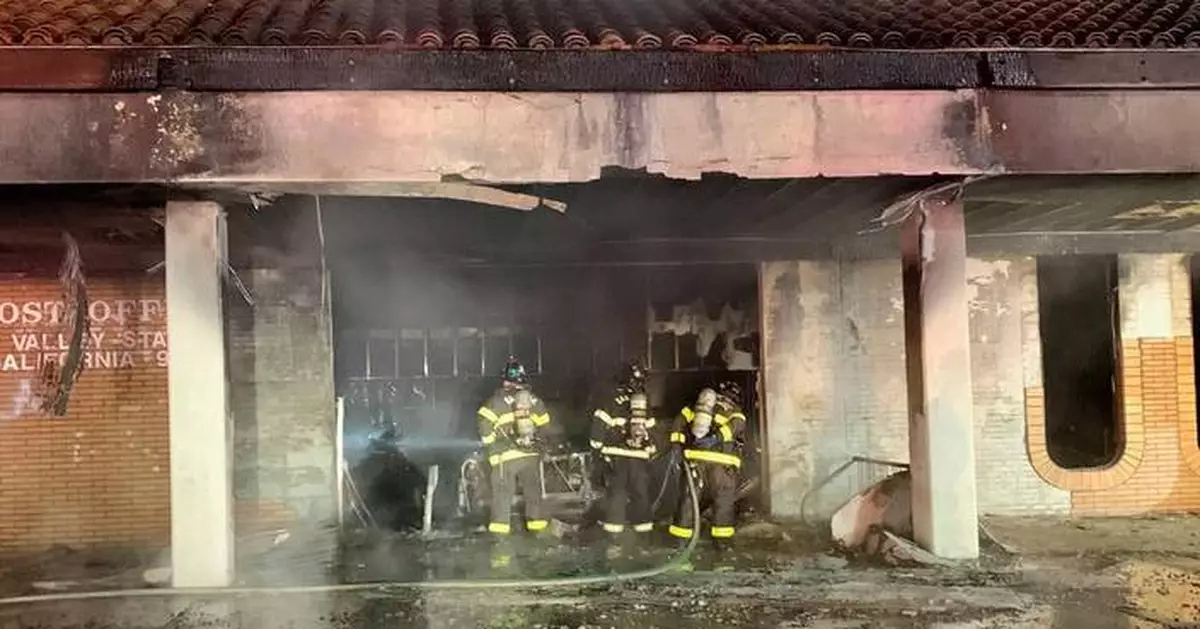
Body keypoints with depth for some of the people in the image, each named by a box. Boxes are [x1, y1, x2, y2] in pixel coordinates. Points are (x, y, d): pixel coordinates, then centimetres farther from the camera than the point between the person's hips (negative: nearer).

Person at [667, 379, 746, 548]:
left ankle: (680, 537, 12)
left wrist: (676, 443, 7)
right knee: (723, 500, 11)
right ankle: (721, 538, 12)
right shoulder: (734, 411, 12)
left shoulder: (697, 406, 20)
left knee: (688, 498, 10)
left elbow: (680, 420, 10)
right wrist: (717, 436, -16)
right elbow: (736, 425, -9)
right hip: (722, 462, -3)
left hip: (695, 458, 3)